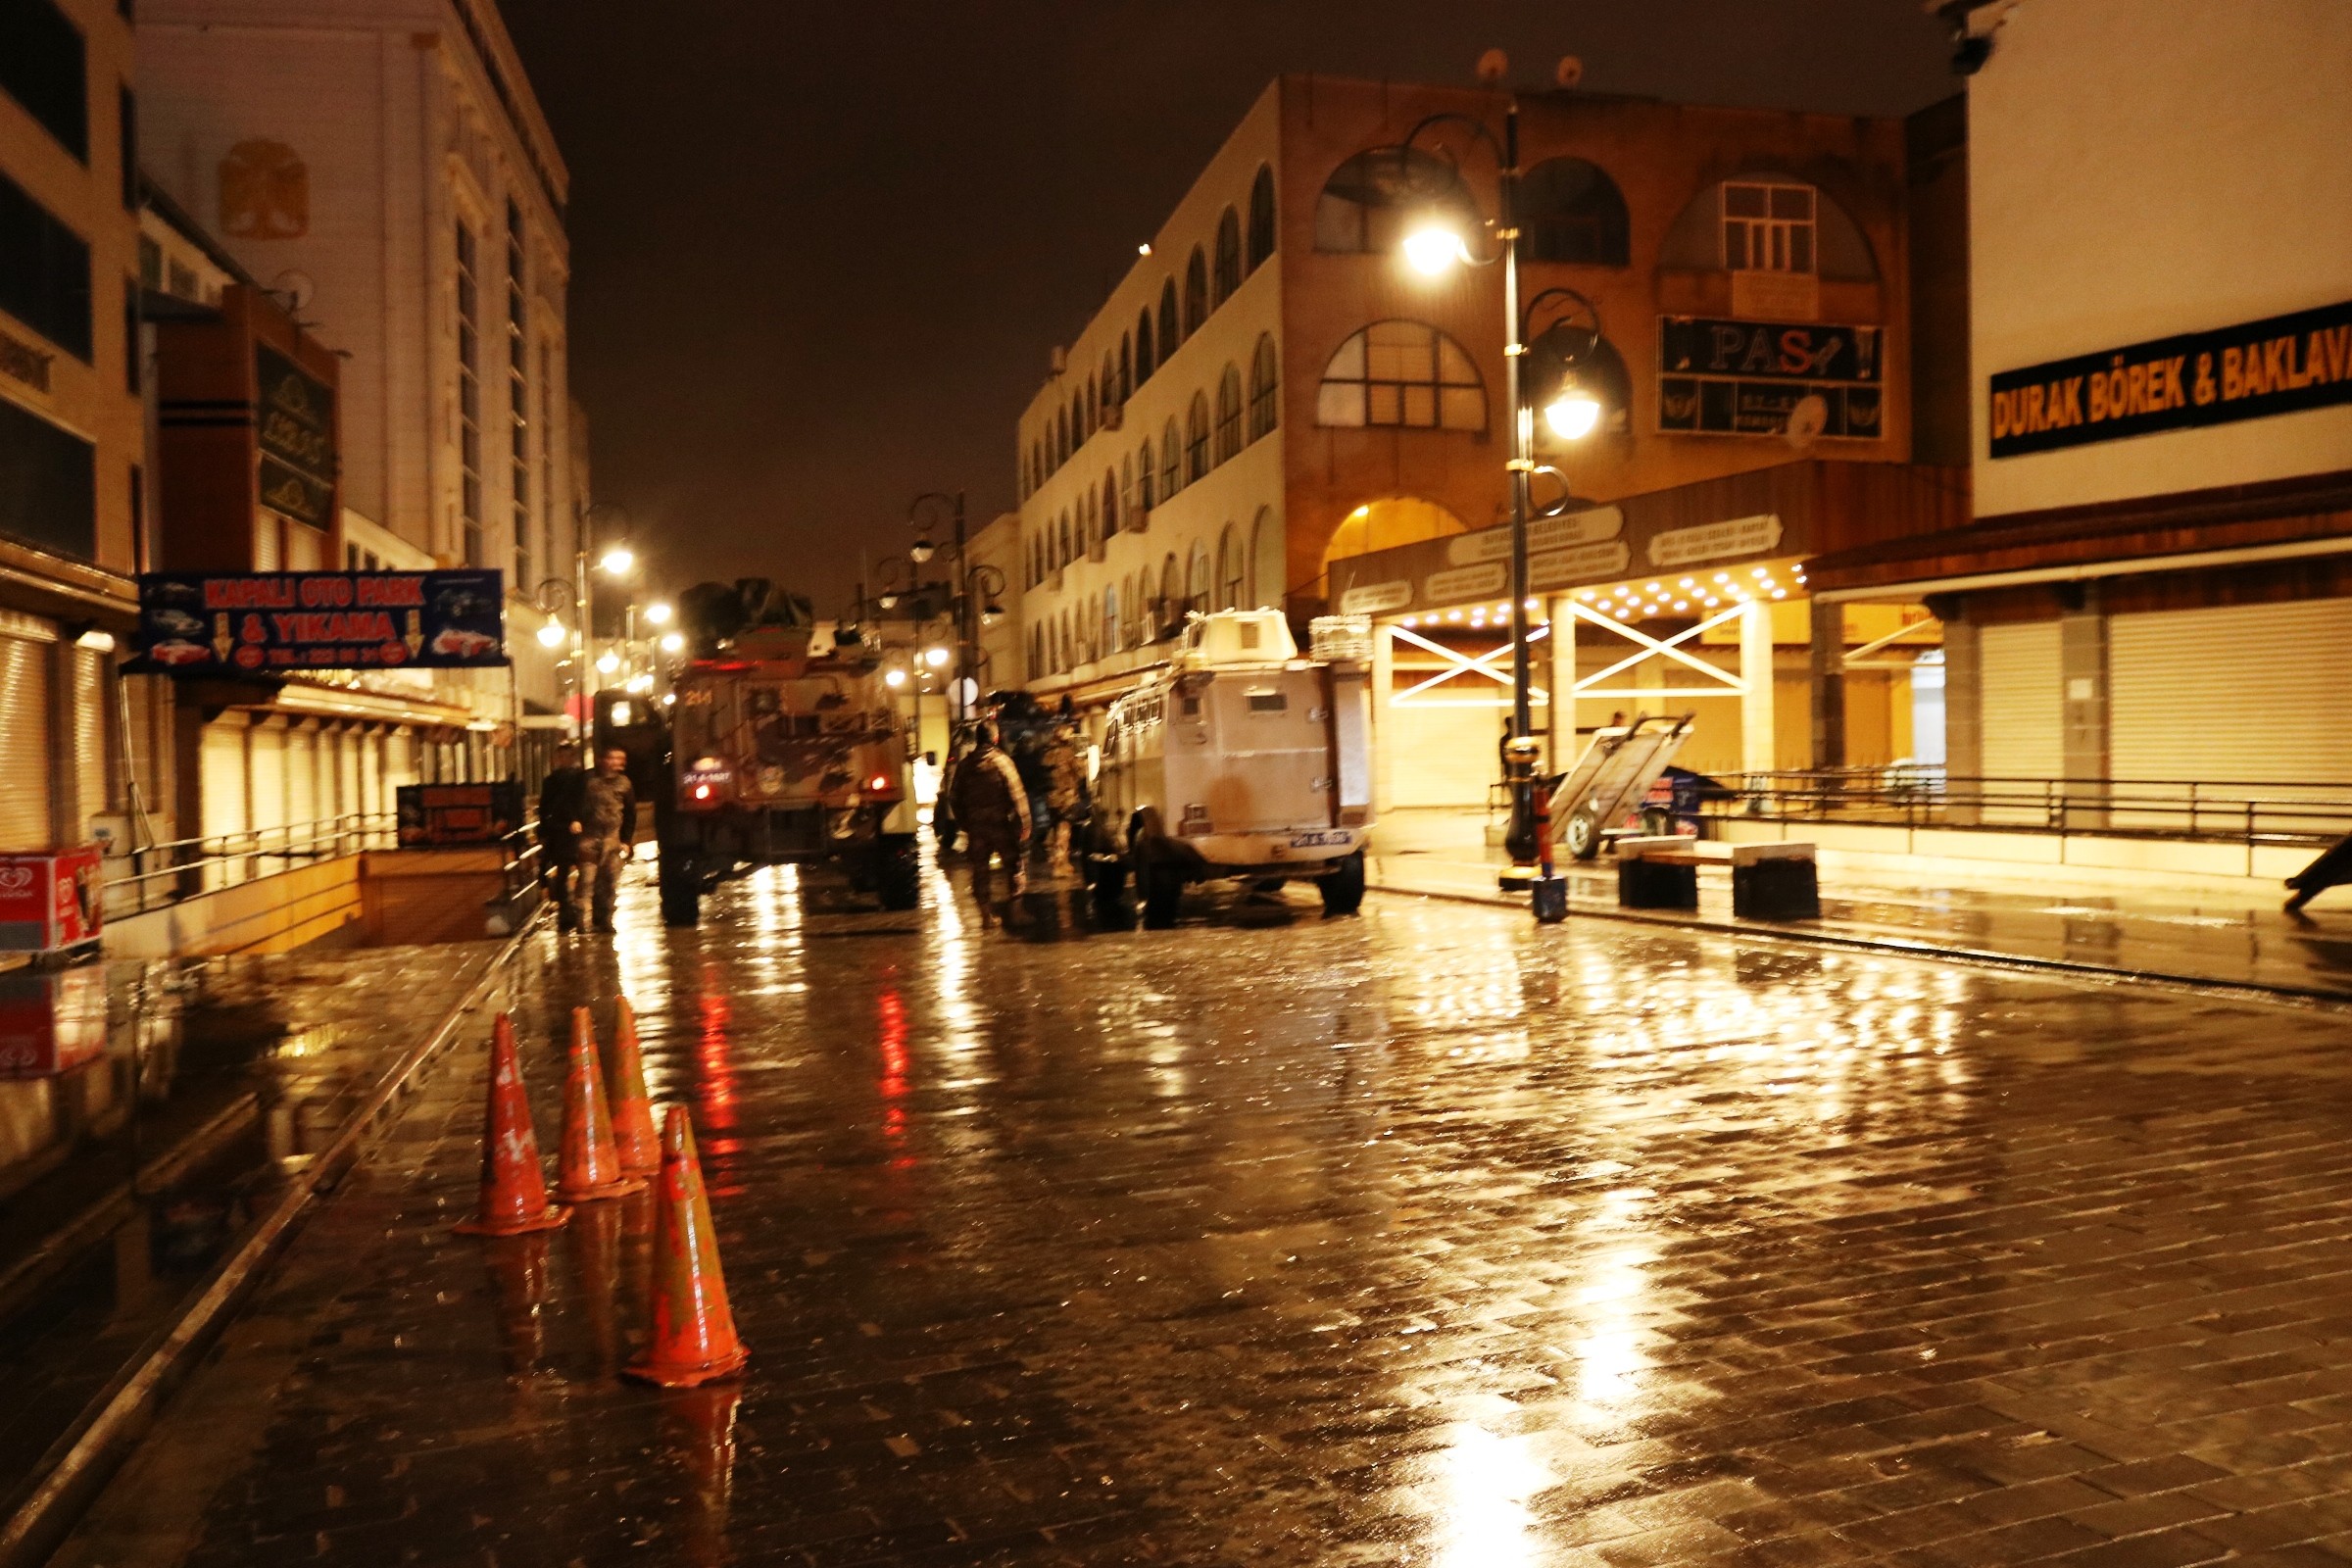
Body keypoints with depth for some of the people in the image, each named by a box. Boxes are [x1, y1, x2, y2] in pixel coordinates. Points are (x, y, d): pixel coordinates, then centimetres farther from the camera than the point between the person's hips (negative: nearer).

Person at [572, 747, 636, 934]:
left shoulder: (624, 783, 9)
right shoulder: (588, 779, -2)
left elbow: (630, 814, 14)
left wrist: (627, 841, 11)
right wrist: (574, 820, -12)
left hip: (612, 838, 4)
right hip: (588, 836, -4)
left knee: (610, 880, 3)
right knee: (586, 878, -10)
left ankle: (604, 919, 12)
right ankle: (582, 920, -8)